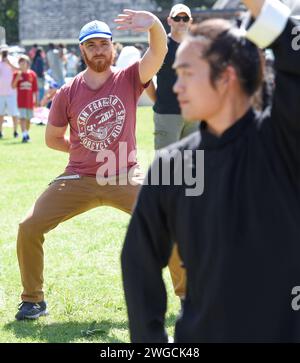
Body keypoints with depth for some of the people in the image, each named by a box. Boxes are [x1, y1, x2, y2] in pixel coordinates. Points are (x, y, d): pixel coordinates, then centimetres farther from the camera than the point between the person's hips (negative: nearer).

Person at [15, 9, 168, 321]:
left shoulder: (129, 79, -6)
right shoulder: (68, 93, -3)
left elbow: (159, 52, -26)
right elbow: (52, 138, 9)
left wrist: (154, 25, -46)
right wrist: (86, 150, 1)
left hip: (125, 178, -1)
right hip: (78, 180, 1)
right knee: (29, 227, -8)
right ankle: (33, 300, 11)